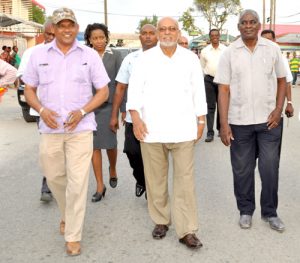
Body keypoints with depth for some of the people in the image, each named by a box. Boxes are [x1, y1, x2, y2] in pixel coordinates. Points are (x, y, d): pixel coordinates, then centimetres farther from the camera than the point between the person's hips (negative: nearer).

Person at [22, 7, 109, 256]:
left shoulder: (89, 55, 0)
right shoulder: (39, 55, 4)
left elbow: (103, 91, 2)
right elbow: (29, 90, 10)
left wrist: (82, 112, -13)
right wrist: (42, 110, -10)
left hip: (80, 128, -2)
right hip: (50, 128, 3)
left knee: (77, 183, -4)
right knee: (54, 177, 14)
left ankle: (73, 237, 8)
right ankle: (67, 215, 43)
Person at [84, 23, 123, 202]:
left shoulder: (115, 55, 0)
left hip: (109, 104, -1)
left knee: (110, 143, 5)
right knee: (94, 145, 2)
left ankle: (113, 170, 37)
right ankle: (100, 186, 11)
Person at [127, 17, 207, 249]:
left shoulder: (190, 58, 8)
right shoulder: (145, 58, 4)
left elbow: (198, 90, 10)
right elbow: (135, 88, -1)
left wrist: (201, 120, 7)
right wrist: (136, 117, -12)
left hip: (183, 129, 0)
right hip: (151, 128, 0)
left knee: (185, 180, -1)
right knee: (155, 179, 9)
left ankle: (187, 230, 5)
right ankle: (161, 220, 26)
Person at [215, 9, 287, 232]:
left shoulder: (272, 49, 2)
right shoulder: (229, 53, -1)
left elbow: (281, 80, 8)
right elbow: (224, 90, -3)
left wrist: (278, 110, -5)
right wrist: (224, 124, -8)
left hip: (269, 120, 0)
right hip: (239, 121, 0)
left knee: (270, 168, 5)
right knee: (242, 170, 10)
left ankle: (270, 212, 23)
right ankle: (246, 210, 27)